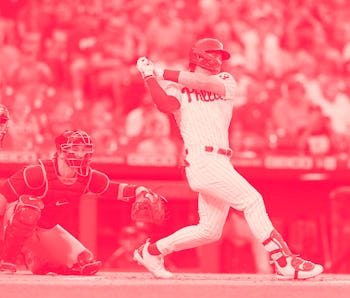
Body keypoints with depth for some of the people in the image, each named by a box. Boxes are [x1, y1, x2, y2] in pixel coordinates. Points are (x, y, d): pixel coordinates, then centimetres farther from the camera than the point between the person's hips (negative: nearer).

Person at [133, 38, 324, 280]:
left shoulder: (226, 82, 20)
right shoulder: (176, 87, 6)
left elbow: (207, 83, -3)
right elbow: (166, 105, -17)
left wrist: (164, 73, -3)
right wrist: (149, 75, -12)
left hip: (220, 163, 7)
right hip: (202, 158, -7)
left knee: (209, 231, 10)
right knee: (252, 200, -16)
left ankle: (152, 251, 23)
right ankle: (283, 261, -18)